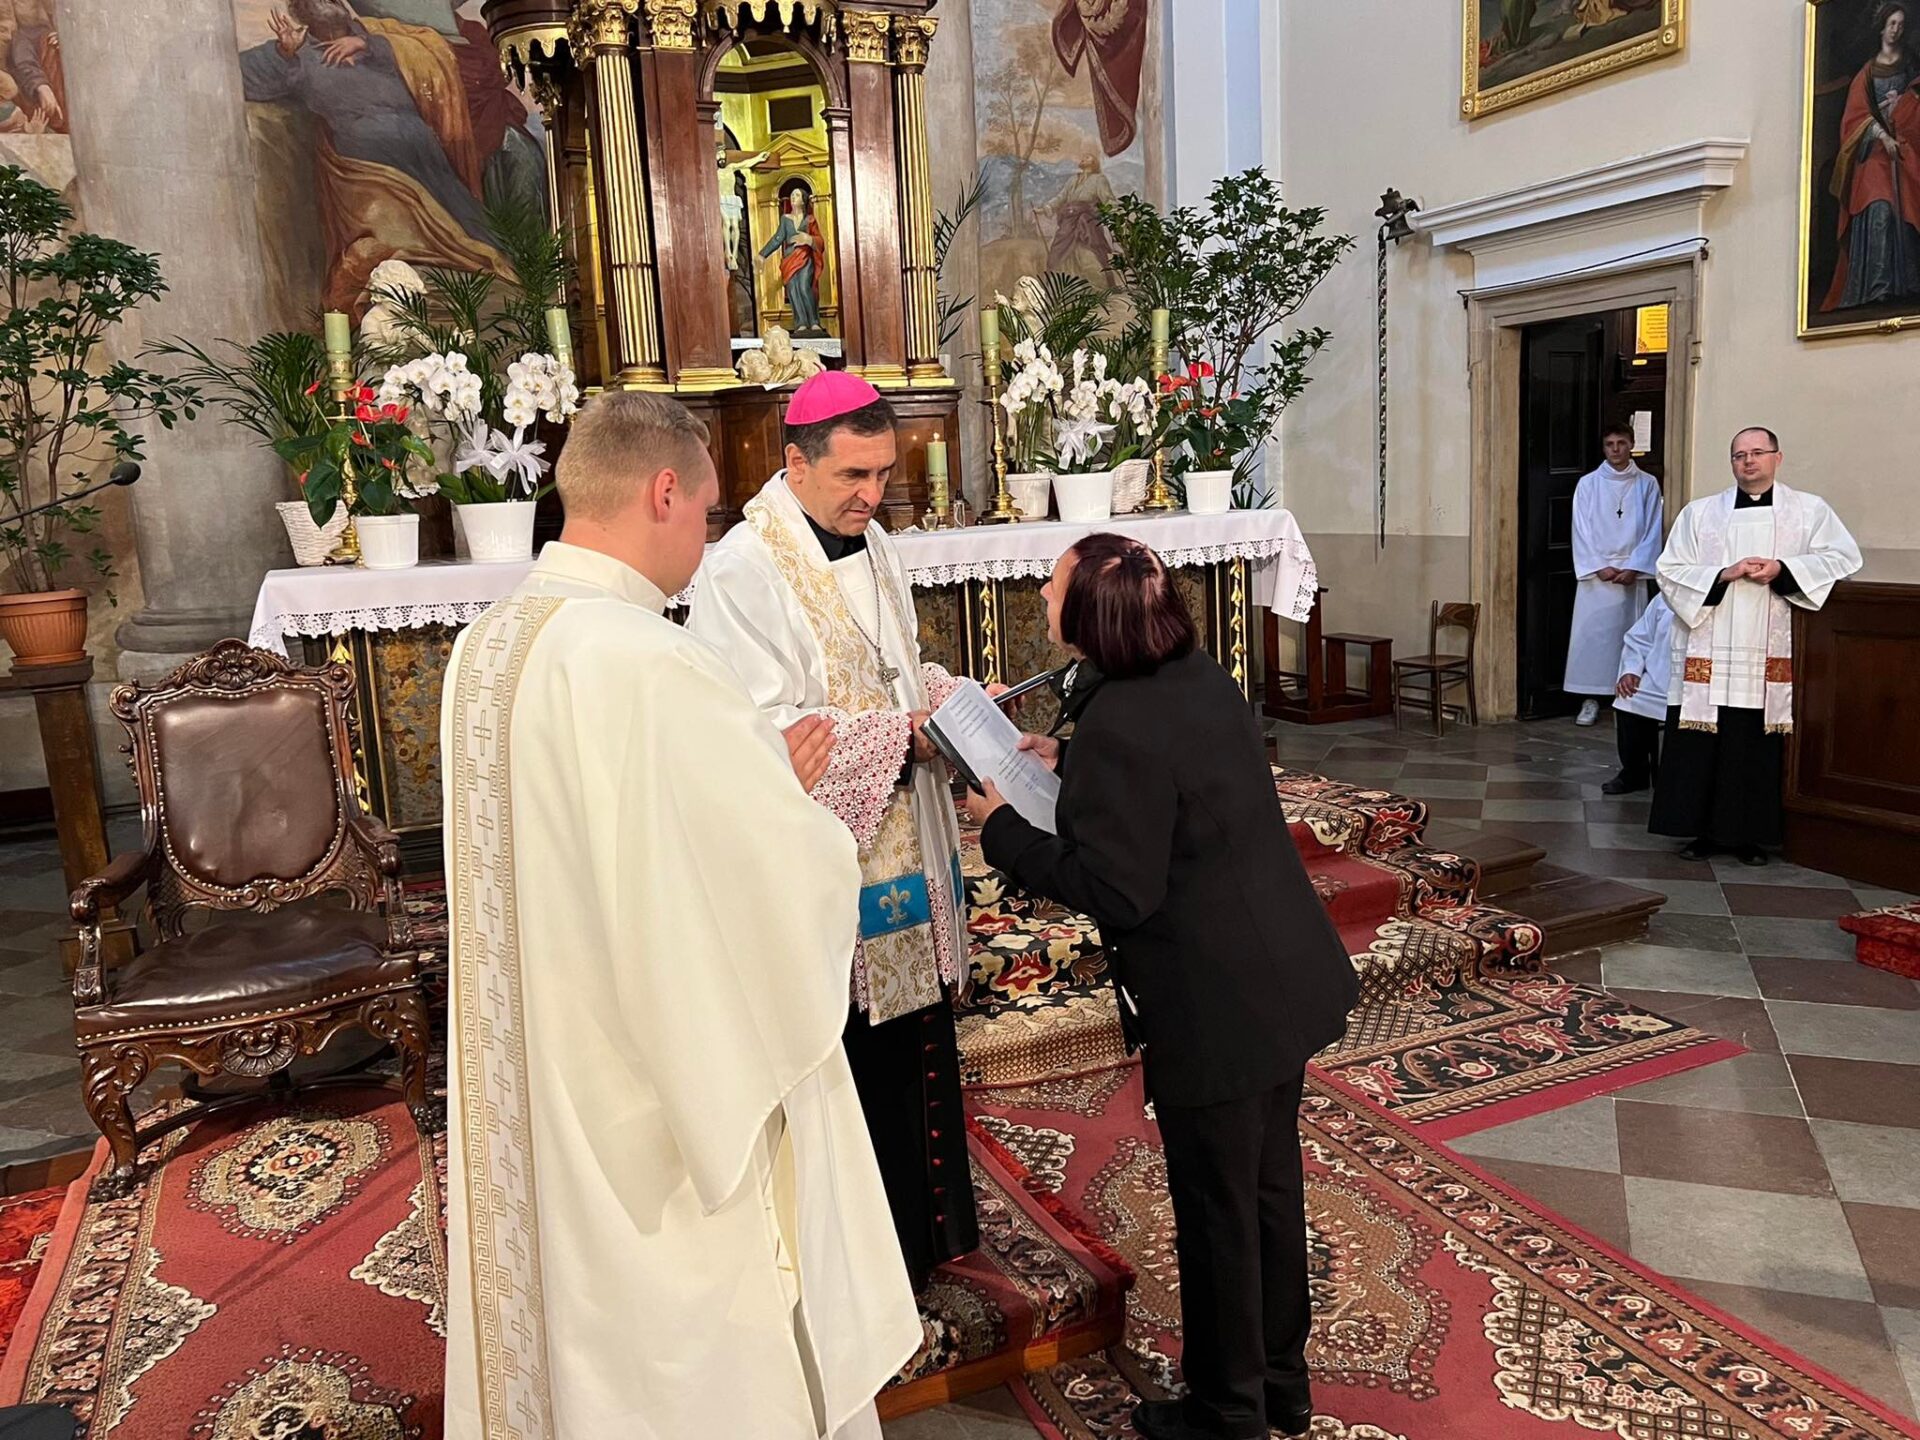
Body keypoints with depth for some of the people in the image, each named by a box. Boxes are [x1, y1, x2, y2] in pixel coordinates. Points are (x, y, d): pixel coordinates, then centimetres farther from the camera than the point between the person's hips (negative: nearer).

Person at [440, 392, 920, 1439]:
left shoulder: (484, 648, 1)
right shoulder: (644, 659, -26)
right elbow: (795, 878, -23)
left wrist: (756, 772, 8)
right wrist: (789, 794, -2)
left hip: (529, 1093, 8)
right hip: (664, 1105, -8)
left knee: (576, 1332, 25)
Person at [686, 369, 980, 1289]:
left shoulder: (870, 544, 9)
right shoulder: (742, 570, -17)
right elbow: (765, 729, -22)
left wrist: (946, 698, 0)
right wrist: (900, 734, -23)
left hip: (901, 850, 8)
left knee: (916, 1034, 19)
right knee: (846, 1064, 5)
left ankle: (926, 1224, 39)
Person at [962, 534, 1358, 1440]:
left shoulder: (1118, 726, -25)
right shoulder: (1199, 676, 3)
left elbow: (1116, 889, -23)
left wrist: (1003, 829, -14)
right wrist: (1066, 762, 11)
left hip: (1217, 1013, -9)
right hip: (1284, 981, 9)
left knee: (1217, 1212, 10)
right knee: (1270, 1184, 22)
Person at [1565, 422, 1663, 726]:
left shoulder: (1647, 485, 5)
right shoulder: (1588, 484, 4)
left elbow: (1652, 532, 1)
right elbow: (1582, 531, 0)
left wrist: (1634, 568, -10)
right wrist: (1599, 567, -10)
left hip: (1632, 574, 0)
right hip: (1595, 573, 0)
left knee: (1630, 634, 1)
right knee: (1591, 633, -2)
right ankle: (1590, 699, 3)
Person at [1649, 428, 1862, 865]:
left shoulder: (1810, 510, 9)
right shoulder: (1699, 513, 10)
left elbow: (1844, 557, 0)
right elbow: (1670, 571, 4)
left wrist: (1782, 570, -13)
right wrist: (1722, 576, -12)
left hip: (1772, 655, 0)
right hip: (1709, 655, 1)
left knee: (1759, 750, 2)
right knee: (1702, 748, 0)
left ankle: (1751, 834, 13)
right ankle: (1705, 830, 11)